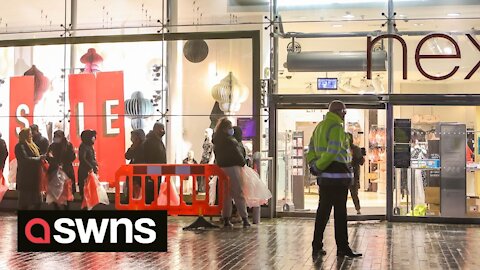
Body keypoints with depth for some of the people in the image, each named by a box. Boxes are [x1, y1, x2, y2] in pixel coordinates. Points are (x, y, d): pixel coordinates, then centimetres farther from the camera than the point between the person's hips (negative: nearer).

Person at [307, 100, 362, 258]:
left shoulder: (319, 127, 17)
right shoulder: (336, 128, -12)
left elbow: (311, 150, 16)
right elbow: (333, 151, -22)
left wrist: (315, 165, 3)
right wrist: (318, 167, -14)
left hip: (324, 176, 9)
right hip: (338, 175, -9)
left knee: (323, 210, 12)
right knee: (340, 212, -2)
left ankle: (317, 247, 15)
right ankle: (342, 248, 4)